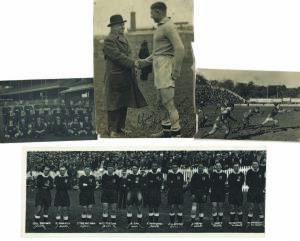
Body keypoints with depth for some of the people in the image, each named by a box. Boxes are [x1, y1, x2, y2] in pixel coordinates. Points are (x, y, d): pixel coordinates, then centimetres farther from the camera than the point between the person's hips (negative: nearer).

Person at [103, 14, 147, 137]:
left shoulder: (124, 39, 17)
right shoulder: (109, 40, -12)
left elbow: (129, 53, 12)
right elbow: (118, 56, -20)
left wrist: (133, 64, -6)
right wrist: (133, 63, -21)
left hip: (126, 76, 9)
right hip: (115, 77, -8)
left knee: (124, 103, 11)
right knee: (114, 104, -3)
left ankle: (120, 127, 20)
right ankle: (112, 130, 2)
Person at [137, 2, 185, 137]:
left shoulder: (169, 26, -13)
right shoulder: (161, 27, 19)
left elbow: (180, 48, -21)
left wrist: (176, 71, -22)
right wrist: (144, 62, 21)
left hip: (166, 68, -10)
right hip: (160, 69, 10)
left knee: (168, 102, -10)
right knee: (161, 102, 14)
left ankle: (176, 133, -8)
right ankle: (166, 131, 23)